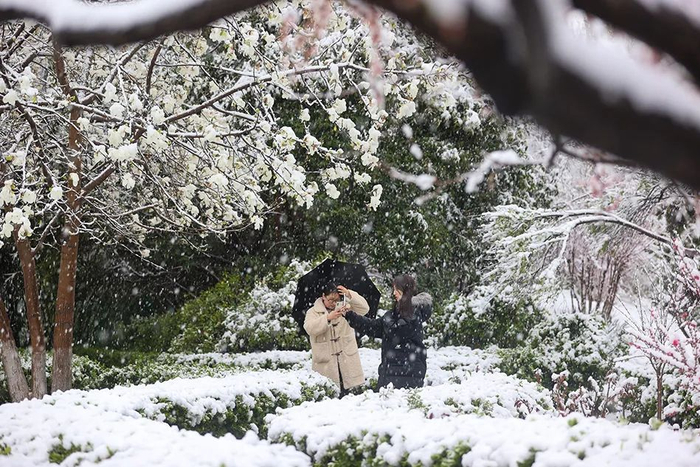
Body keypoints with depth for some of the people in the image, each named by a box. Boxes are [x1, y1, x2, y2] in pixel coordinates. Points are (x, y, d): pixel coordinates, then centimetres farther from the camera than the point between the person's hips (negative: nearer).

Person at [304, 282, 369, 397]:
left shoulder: (345, 307, 12)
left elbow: (364, 308, 2)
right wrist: (328, 318, -25)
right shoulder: (313, 312, 5)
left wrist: (349, 294, -10)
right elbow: (310, 328, -13)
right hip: (325, 364, -2)